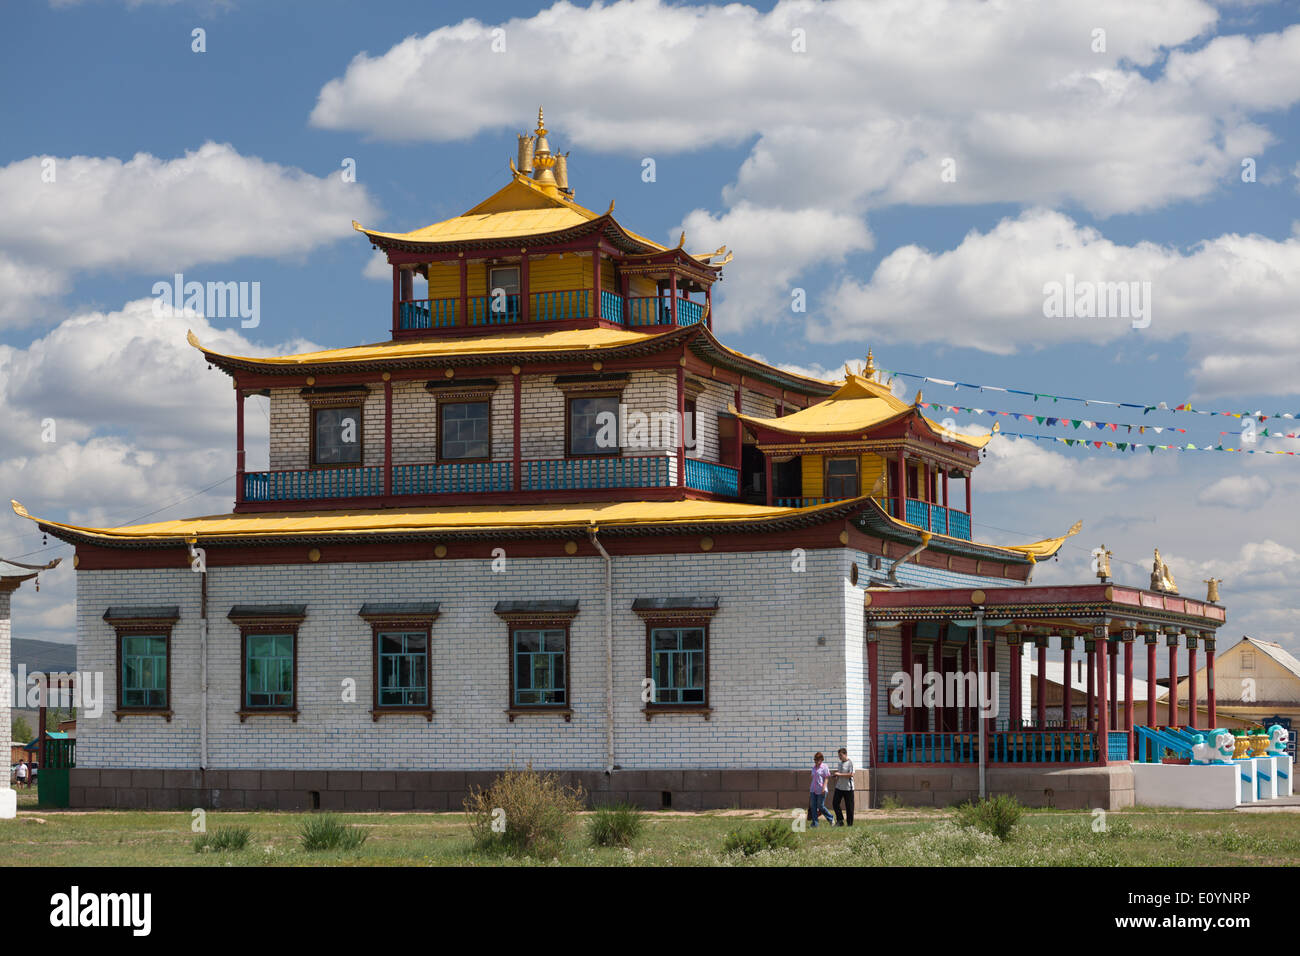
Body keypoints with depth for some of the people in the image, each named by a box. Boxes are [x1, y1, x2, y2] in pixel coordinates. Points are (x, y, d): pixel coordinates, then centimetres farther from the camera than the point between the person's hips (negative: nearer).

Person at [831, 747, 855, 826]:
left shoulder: (850, 763, -9)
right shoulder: (840, 763, 14)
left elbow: (851, 774, -18)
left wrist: (839, 774, -19)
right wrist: (836, 776, 4)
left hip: (848, 788, -7)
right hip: (839, 787, 7)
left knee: (849, 806, -1)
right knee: (835, 804, -2)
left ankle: (850, 823, 8)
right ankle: (840, 821, 7)